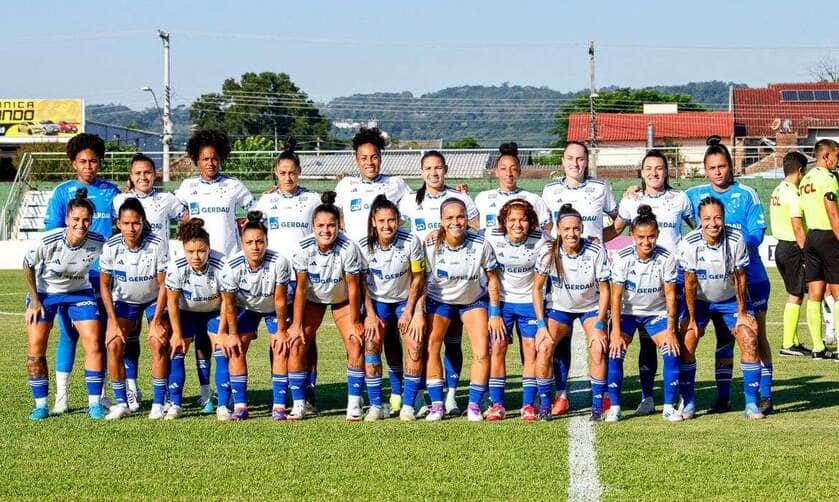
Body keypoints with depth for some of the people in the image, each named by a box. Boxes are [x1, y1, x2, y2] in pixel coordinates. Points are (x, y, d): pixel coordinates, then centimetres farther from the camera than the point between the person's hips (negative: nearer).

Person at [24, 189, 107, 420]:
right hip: (44, 292, -1)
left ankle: (94, 403, 0)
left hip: (80, 293, 1)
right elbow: (28, 266, -9)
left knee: (94, 344, -11)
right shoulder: (48, 241, -29)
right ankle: (41, 405, 6)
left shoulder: (98, 243, -24)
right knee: (36, 347, -7)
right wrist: (34, 301, -8)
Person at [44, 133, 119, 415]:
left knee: (101, 333, 4)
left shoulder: (111, 192, 9)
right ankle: (61, 397, 5)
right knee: (69, 333, 0)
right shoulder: (63, 192, 3)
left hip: (104, 273, 2)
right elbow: (52, 234, 2)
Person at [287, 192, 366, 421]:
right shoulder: (304, 249, -26)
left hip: (342, 299, -1)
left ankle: (354, 404, -6)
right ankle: (298, 405, -3)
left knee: (356, 344, -15)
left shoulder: (348, 248, -30)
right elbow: (300, 288, -17)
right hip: (312, 299, 1)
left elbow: (353, 287, -20)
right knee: (296, 344, -11)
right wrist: (296, 325, -15)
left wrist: (354, 323, -15)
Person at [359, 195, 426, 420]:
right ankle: (375, 406, -6)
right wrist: (371, 315, -10)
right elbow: (362, 283, -5)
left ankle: (408, 406, -7)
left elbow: (417, 278, -9)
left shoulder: (411, 242, -21)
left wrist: (409, 311, -9)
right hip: (377, 301, 1)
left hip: (405, 299, -1)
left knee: (416, 347, -15)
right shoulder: (364, 246, -17)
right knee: (371, 346, -14)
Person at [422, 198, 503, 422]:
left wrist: (495, 314, -9)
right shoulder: (431, 245, -23)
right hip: (439, 300, 0)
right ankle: (436, 405, -1)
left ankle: (474, 405, 1)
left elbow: (492, 279, -11)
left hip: (473, 300, 0)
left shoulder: (480, 245, -24)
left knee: (482, 353, -11)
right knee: (430, 348, -11)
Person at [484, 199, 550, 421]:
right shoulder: (493, 237, -14)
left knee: (531, 351, -3)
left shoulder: (540, 240, -16)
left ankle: (528, 405, 4)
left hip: (530, 301, 0)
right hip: (501, 300, 0)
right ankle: (497, 405, 1)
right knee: (497, 349, -6)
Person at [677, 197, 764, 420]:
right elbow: (690, 282, -16)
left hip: (731, 298, 0)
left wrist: (742, 313, -8)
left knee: (749, 340, -13)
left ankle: (751, 403, -6)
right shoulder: (689, 243, -25)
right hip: (698, 300, 0)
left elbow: (741, 277, -12)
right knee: (686, 344, -13)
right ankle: (688, 402, 0)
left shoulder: (736, 240, -23)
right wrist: (692, 318, -13)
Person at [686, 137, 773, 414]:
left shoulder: (746, 194, -4)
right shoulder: (694, 195, 5)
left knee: (756, 336, 1)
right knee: (724, 339, 7)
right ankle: (723, 397, 11)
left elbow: (757, 232, -10)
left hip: (750, 276, -3)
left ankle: (765, 395, 5)